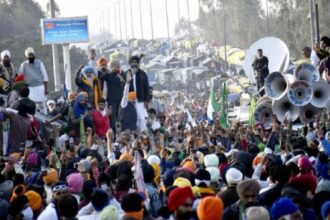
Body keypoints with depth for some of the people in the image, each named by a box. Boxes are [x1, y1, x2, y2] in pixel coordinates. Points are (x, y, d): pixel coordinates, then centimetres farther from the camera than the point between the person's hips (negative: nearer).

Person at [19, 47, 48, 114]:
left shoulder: (39, 63, 3)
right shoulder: (23, 65, 4)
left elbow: (45, 76, 3)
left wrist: (46, 88, -2)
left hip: (40, 87, 0)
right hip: (29, 88, 0)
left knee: (42, 105, 4)